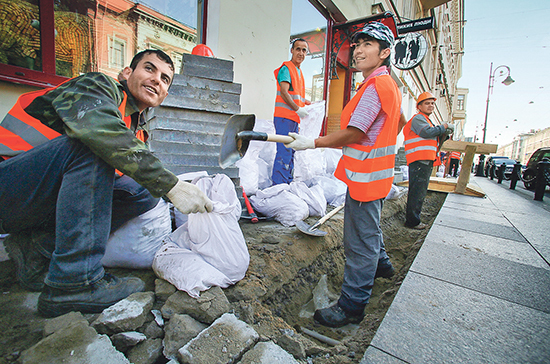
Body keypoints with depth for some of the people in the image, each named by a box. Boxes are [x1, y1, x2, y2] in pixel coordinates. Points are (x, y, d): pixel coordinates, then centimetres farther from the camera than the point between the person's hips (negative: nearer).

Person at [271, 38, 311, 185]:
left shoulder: (299, 71, 23)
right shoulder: (286, 68, -5)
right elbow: (284, 92, -17)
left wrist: (308, 103, 22)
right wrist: (298, 109, -22)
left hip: (294, 118, 9)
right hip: (284, 117, -9)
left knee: (291, 152, 11)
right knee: (284, 152, -13)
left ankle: (288, 182, 19)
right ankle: (278, 185, -8)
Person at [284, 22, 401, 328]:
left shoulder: (375, 86, -18)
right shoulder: (390, 85, 15)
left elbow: (355, 133, -22)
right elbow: (399, 122, 28)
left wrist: (313, 144, -16)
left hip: (365, 175, -11)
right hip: (376, 172, 11)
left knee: (359, 242, -3)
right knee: (370, 226, 29)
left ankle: (352, 305, 11)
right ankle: (381, 264, 52)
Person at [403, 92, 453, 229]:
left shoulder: (427, 121, 29)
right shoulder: (418, 118, -3)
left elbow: (434, 141, 30)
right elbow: (427, 132, -21)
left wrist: (444, 134, 12)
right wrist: (444, 127, -7)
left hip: (426, 161, 11)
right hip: (419, 161, -11)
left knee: (420, 192, 14)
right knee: (417, 191, -11)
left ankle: (413, 218, 22)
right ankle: (412, 221, -6)